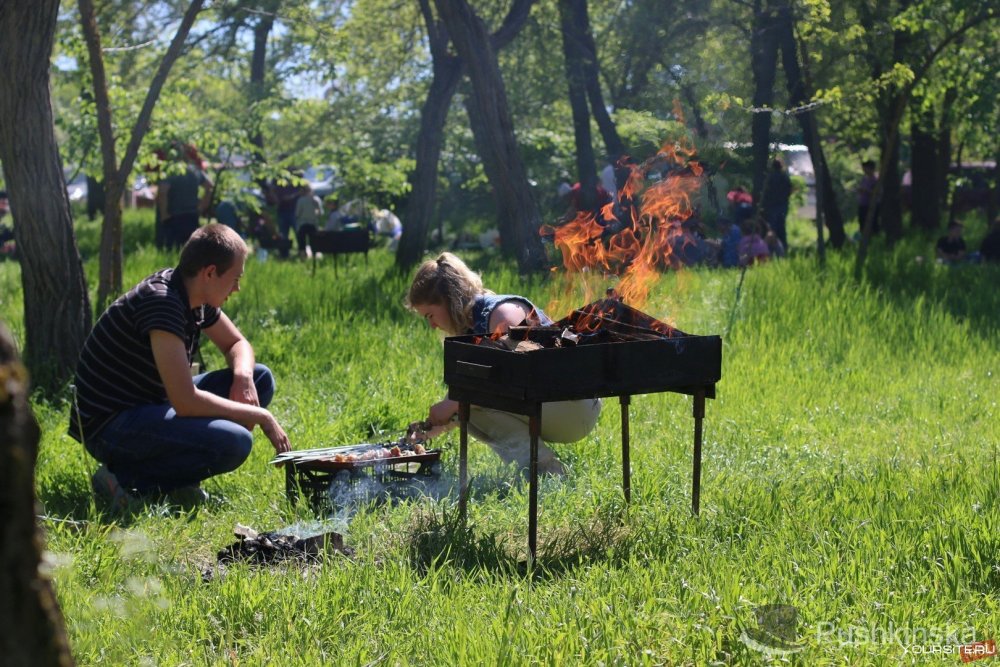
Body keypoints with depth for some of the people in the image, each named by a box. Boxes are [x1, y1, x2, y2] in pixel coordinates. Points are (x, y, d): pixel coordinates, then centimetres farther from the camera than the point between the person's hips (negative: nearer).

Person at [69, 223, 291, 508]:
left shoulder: (194, 298, 3)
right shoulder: (161, 301, -25)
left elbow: (237, 344, 19)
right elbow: (186, 402, -30)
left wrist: (243, 376, -6)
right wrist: (259, 416, -19)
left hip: (150, 405, 10)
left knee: (261, 378, 7)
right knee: (234, 442, -29)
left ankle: (176, 477, 3)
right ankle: (126, 478, -11)